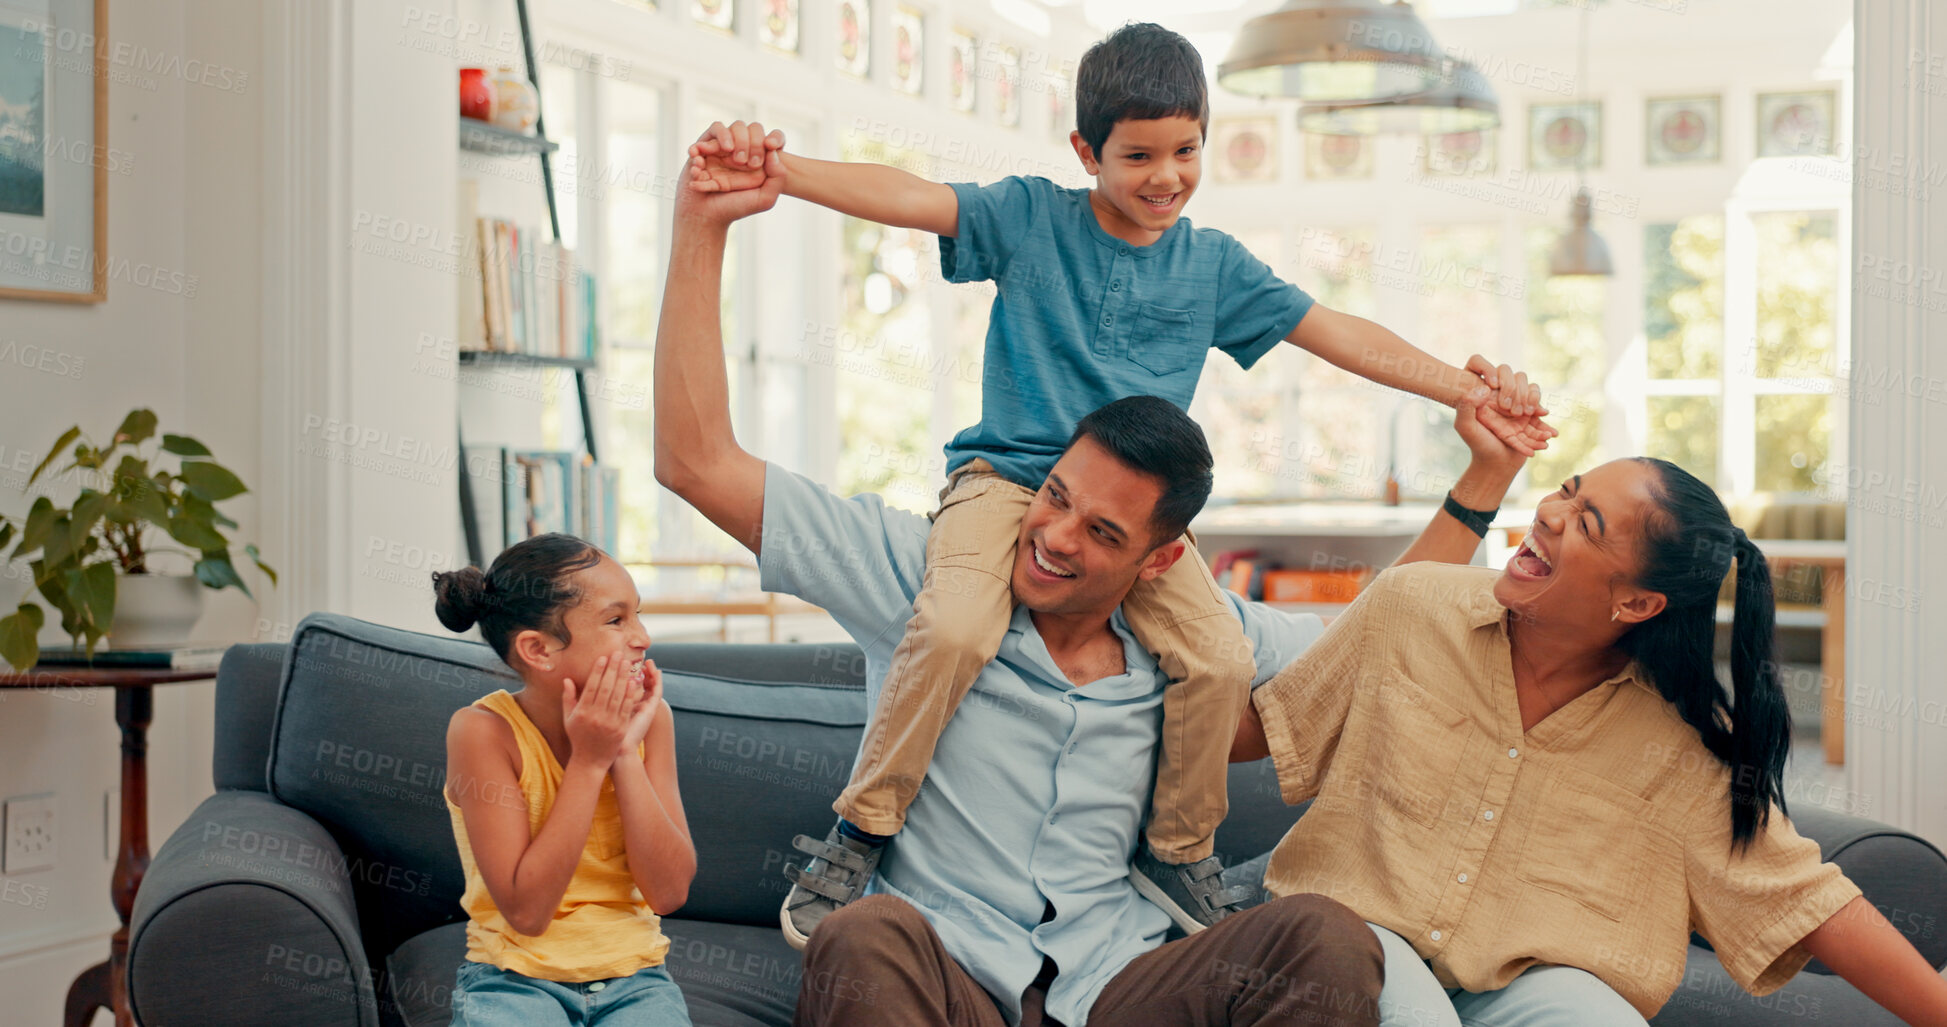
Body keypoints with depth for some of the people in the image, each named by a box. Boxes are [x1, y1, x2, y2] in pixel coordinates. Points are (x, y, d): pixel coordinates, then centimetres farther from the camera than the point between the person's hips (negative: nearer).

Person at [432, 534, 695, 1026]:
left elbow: (669, 892, -9)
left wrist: (627, 751, -16)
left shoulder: (648, 716, -3)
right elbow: (526, 911, -18)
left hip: (633, 976, 2)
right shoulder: (484, 731, -14)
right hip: (516, 979, -2)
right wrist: (590, 760, -19)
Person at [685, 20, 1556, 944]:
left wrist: (1468, 392, 3)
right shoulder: (1030, 219, 1)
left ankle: (1177, 855, 7)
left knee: (1221, 661, -19)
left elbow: (1339, 335, 11)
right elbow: (906, 198, -12)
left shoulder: (1215, 265, 10)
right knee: (953, 630, -31)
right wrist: (771, 168, -27)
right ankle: (857, 834, -11)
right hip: (1008, 474, -3)